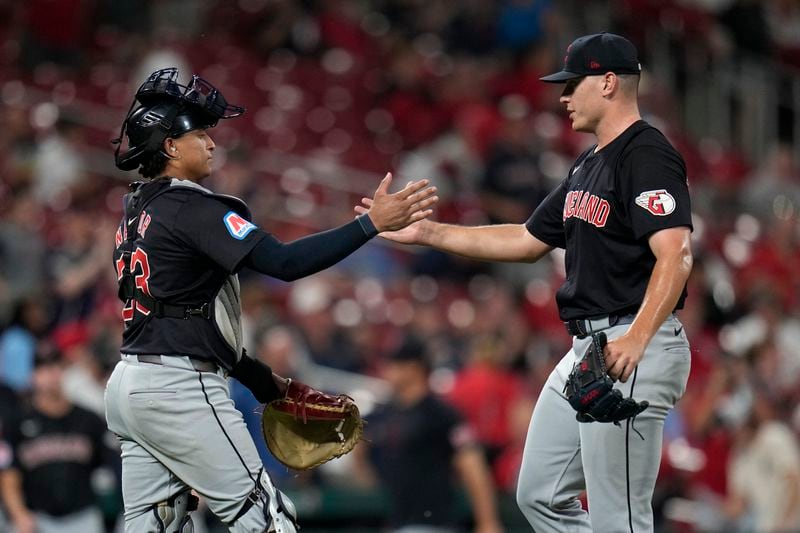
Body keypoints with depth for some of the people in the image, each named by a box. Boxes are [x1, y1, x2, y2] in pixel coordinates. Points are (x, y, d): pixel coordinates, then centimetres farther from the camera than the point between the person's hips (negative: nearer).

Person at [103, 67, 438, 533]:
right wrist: (373, 223, -25)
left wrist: (264, 382, 21)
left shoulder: (138, 212, 17)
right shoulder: (190, 209, -12)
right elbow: (285, 262, -23)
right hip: (179, 390, -9)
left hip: (129, 385, 9)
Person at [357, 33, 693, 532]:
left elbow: (675, 255, -25)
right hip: (586, 350, 11)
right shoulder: (589, 166, 19)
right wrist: (428, 232, 21)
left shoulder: (647, 155, -13)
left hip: (632, 353, -11)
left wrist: (636, 341, -37)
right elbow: (528, 241, 25)